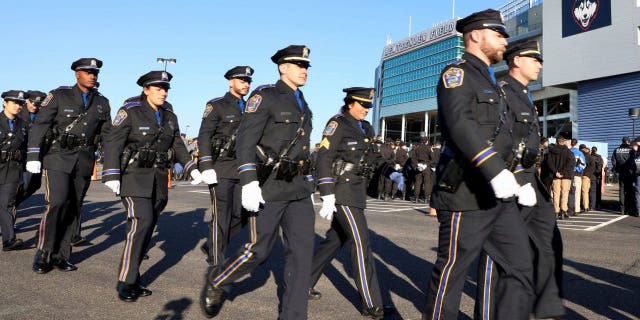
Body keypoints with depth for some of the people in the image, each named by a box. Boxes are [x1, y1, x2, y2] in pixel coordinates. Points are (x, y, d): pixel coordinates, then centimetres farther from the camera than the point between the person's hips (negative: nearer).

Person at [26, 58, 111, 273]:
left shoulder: (102, 103, 9)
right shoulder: (59, 96, -2)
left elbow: (107, 134, 13)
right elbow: (39, 126, -4)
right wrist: (33, 157, -11)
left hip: (85, 162, 4)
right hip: (58, 158, -4)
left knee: (74, 209, 4)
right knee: (57, 203, -15)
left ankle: (60, 256, 15)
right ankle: (43, 254, 0)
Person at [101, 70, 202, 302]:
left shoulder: (169, 117, 10)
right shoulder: (130, 111, -7)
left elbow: (178, 145, 17)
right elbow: (112, 142, -11)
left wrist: (191, 168, 5)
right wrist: (111, 176, -19)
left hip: (158, 178, 6)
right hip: (134, 176, -6)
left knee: (148, 226, 5)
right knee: (142, 222, -19)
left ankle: (132, 278, 17)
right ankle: (125, 282, -8)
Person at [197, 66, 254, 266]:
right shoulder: (216, 106, -2)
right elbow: (204, 136, -9)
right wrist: (206, 167, -18)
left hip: (241, 171, 6)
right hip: (220, 169, -6)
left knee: (241, 216, 5)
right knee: (221, 217, -4)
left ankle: (211, 247, 24)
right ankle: (217, 262, 7)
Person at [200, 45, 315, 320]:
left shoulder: (302, 105, 17)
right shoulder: (265, 96, -7)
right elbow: (245, 141, -15)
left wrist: (308, 184, 21)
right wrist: (249, 184, -24)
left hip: (298, 189, 7)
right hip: (268, 187, -7)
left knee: (302, 251, 0)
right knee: (259, 251, -1)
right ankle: (216, 281, 27)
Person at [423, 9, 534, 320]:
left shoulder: (492, 83, 23)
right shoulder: (457, 73, -5)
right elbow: (460, 123, -24)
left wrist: (521, 180, 14)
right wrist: (495, 171, -33)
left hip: (500, 196, 9)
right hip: (466, 193, -9)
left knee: (520, 268, 6)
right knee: (451, 271, 2)